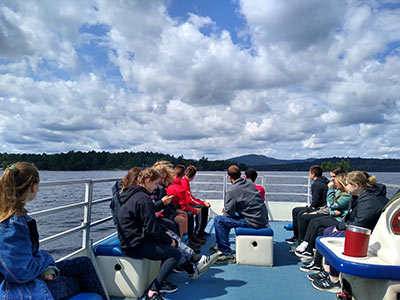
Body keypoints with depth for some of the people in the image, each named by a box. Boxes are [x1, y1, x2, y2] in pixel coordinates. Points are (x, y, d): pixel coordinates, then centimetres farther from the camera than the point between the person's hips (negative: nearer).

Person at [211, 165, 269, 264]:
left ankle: (227, 254, -6)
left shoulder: (232, 191, -16)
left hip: (253, 221, -9)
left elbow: (229, 213, -12)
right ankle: (220, 245, 36)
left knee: (218, 220, -8)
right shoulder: (249, 183, 8)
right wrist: (227, 208, 21)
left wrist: (225, 209, 13)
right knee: (226, 219, 26)